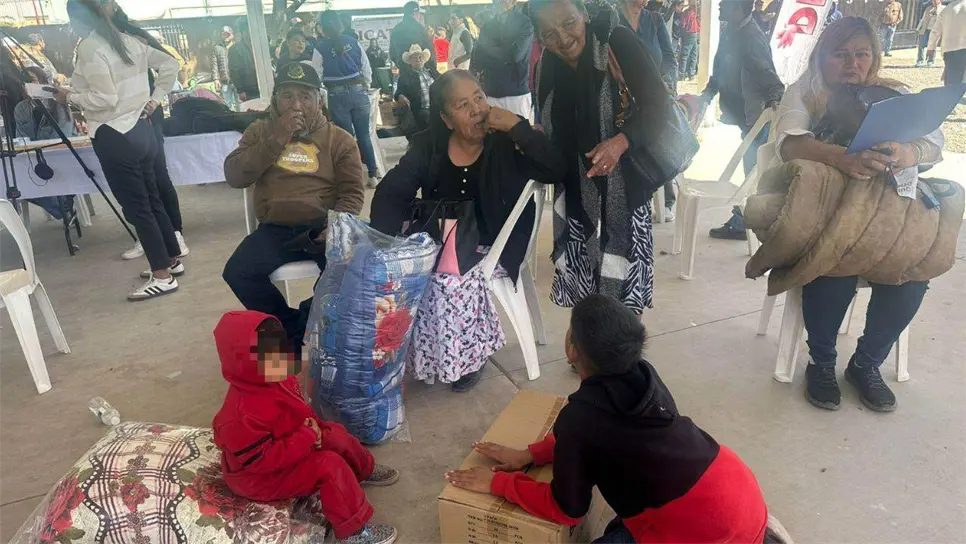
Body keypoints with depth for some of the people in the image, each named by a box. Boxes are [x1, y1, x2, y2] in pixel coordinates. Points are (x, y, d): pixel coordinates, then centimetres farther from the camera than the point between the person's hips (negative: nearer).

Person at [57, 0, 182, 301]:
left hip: (114, 137, -8)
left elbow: (105, 99, -20)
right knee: (152, 201, 15)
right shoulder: (129, 41, 9)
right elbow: (170, 64, 15)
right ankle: (173, 260, 24)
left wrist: (69, 96, -4)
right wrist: (154, 99, 15)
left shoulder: (89, 47, -13)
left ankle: (162, 276, 0)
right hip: (141, 130, 8)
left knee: (136, 208, -3)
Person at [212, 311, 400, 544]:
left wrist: (313, 427, -10)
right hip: (262, 477, -9)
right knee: (329, 466, -22)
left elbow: (297, 410, 9)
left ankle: (365, 471, 37)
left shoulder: (278, 378, -10)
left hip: (287, 447, 9)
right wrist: (306, 438, -31)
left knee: (337, 435, 9)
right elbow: (261, 460, -33)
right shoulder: (242, 415, -38)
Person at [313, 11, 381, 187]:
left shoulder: (320, 48, -5)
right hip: (358, 91, 2)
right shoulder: (353, 42, 2)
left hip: (337, 95, -2)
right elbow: (367, 70, 6)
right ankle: (373, 174, 13)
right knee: (364, 134, 10)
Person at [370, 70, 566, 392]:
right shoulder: (429, 145, 1)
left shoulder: (507, 144, -8)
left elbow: (556, 171, -21)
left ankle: (469, 354, -1)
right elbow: (391, 193, -4)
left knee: (451, 281, -29)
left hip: (491, 247, -4)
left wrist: (518, 125, -24)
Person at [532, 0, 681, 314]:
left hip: (622, 187, -4)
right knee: (582, 287, 11)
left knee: (624, 299, 1)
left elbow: (659, 105, -21)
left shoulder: (617, 42, -15)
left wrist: (621, 142, -36)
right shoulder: (547, 65, 1)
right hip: (575, 190, 5)